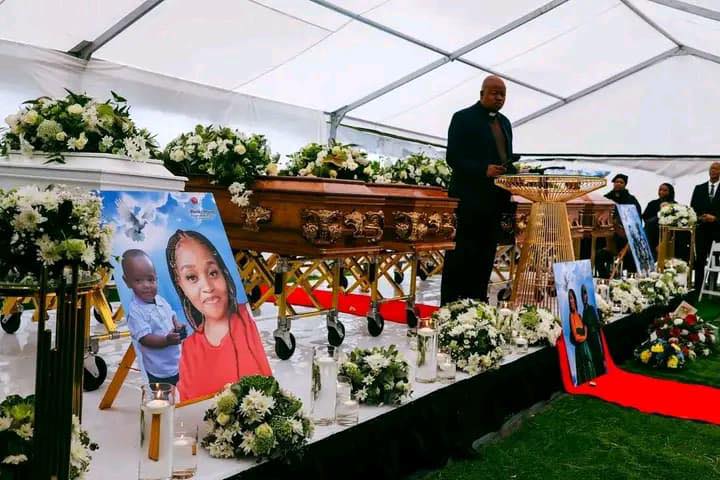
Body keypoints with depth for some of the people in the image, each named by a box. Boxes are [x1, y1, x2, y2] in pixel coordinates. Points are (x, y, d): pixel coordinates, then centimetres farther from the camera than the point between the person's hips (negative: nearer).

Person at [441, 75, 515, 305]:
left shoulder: (504, 122, 20)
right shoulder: (463, 118, -3)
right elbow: (453, 157, -11)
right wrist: (484, 170, -22)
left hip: (495, 200, 7)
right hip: (470, 199, -7)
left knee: (485, 257, 10)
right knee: (460, 256, -3)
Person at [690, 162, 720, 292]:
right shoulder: (699, 188, 10)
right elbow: (692, 208, 7)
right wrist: (699, 218, -9)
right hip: (702, 229, 1)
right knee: (700, 260, 2)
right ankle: (697, 289, 6)